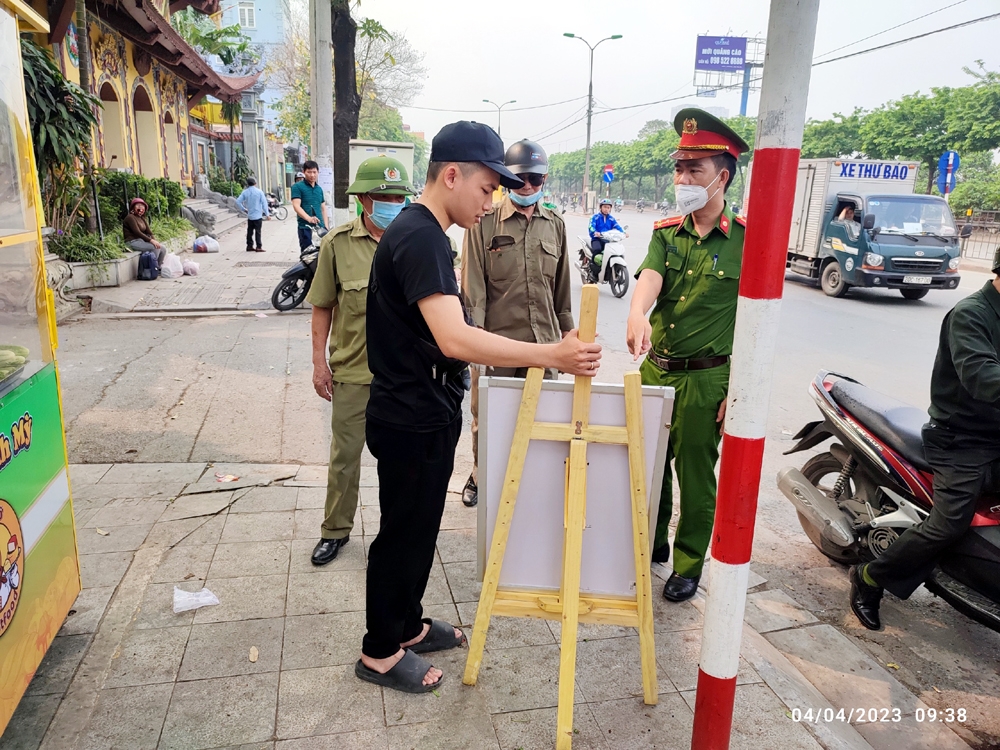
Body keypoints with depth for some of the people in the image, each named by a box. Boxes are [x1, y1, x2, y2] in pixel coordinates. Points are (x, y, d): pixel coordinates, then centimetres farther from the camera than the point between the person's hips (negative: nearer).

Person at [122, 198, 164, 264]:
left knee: (163, 249, -7)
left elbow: (149, 232, 9)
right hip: (132, 242, -8)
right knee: (156, 247, -27)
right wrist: (150, 240, -28)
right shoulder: (130, 217, -8)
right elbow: (137, 232, -19)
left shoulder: (142, 219, 18)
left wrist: (155, 241, -10)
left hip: (141, 241, 8)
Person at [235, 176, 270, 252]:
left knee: (250, 231, 11)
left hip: (249, 215, 3)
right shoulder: (259, 192, -7)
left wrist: (244, 209, 8)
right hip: (258, 215, -3)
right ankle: (259, 247, -3)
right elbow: (264, 203, -10)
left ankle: (249, 246, 15)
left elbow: (238, 201, -3)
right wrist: (267, 214, -7)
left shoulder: (245, 192, 2)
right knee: (257, 232, -1)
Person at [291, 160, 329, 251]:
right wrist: (309, 218, -30)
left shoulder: (319, 189, 18)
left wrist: (326, 227, 9)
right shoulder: (297, 187, -1)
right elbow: (296, 206, -13)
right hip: (305, 228, -5)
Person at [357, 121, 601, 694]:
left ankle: (407, 626, 40)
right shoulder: (419, 238, -23)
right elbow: (454, 339, -36)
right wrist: (551, 356, -37)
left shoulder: (424, 232, 11)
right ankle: (380, 653, 26)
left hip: (427, 414, 10)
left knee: (419, 528, 21)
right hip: (412, 421, -10)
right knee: (403, 534, 6)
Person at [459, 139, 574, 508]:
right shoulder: (485, 222, -3)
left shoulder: (555, 224, 9)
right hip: (495, 340, -3)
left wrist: (566, 332, 16)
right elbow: (472, 285, -7)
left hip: (543, 341, 3)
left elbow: (562, 284, 15)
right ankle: (480, 474, 34)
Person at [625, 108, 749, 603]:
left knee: (695, 474, 7)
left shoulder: (746, 239, -7)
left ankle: (688, 565, 25)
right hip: (655, 369, 5)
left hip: (707, 379, -4)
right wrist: (637, 312, -36)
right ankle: (650, 543, 37)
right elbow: (649, 276, -13)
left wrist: (738, 389, -12)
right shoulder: (666, 233, 6)